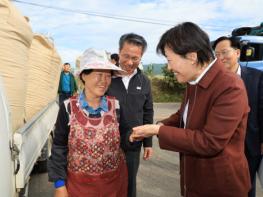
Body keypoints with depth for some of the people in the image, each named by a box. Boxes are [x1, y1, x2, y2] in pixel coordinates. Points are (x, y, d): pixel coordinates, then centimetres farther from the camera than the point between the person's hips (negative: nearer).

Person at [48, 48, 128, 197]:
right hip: (79, 182, -2)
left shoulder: (115, 105, -6)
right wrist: (60, 184, -5)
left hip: (115, 179, 2)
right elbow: (59, 147, -6)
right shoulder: (68, 107, -11)